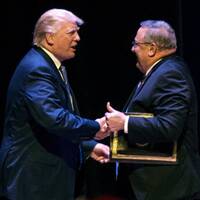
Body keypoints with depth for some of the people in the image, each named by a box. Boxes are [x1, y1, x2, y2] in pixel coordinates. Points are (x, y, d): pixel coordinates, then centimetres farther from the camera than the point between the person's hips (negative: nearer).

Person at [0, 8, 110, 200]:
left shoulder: (49, 66, 14)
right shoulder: (36, 69, -19)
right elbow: (54, 119, -30)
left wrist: (89, 146, 11)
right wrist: (95, 128, -17)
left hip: (48, 169, 10)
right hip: (33, 172, -10)